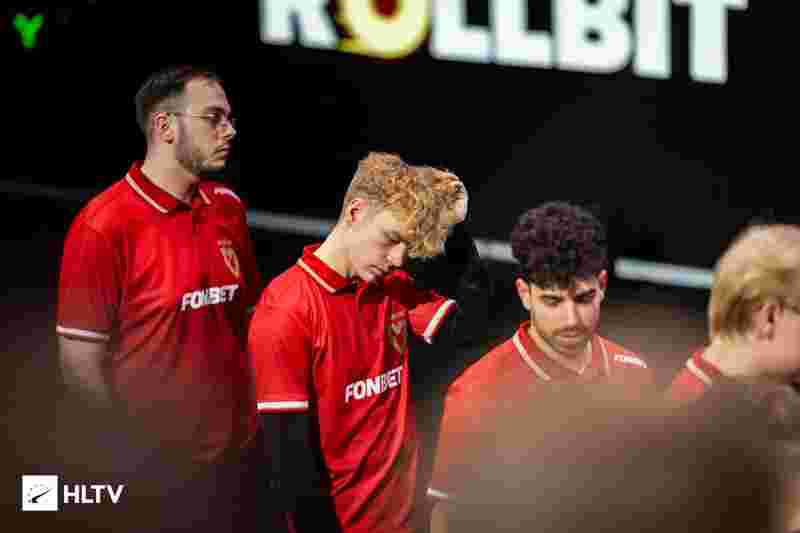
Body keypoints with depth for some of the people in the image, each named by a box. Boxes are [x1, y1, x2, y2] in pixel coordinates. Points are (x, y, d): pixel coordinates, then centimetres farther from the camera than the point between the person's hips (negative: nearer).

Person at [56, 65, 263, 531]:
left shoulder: (228, 208, 5)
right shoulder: (105, 227, -14)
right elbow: (81, 364, -12)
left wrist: (260, 421, 5)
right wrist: (141, 460, -9)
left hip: (239, 459, 6)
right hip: (154, 474, -6)